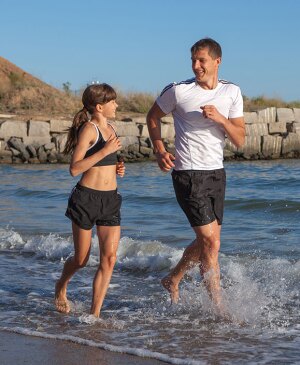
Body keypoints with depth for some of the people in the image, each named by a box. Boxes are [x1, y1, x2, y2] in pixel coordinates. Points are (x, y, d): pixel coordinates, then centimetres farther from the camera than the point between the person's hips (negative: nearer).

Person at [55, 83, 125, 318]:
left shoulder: (110, 129, 14)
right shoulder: (88, 129, -10)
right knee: (81, 259, 7)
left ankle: (95, 314, -1)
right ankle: (61, 287, 39)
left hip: (111, 200, 6)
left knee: (109, 258, -6)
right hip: (87, 197, -6)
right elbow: (75, 168, -19)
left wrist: (117, 169, 9)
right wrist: (105, 151, -22)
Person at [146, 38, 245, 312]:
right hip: (188, 175, -5)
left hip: (216, 173, 6)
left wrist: (220, 119, -18)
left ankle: (172, 280, 38)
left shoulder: (232, 93, 3)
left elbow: (240, 140, -1)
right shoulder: (179, 91, -8)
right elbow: (153, 117, 8)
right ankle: (219, 308, -1)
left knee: (208, 240, 15)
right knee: (212, 243, -10)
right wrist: (159, 150, -5)